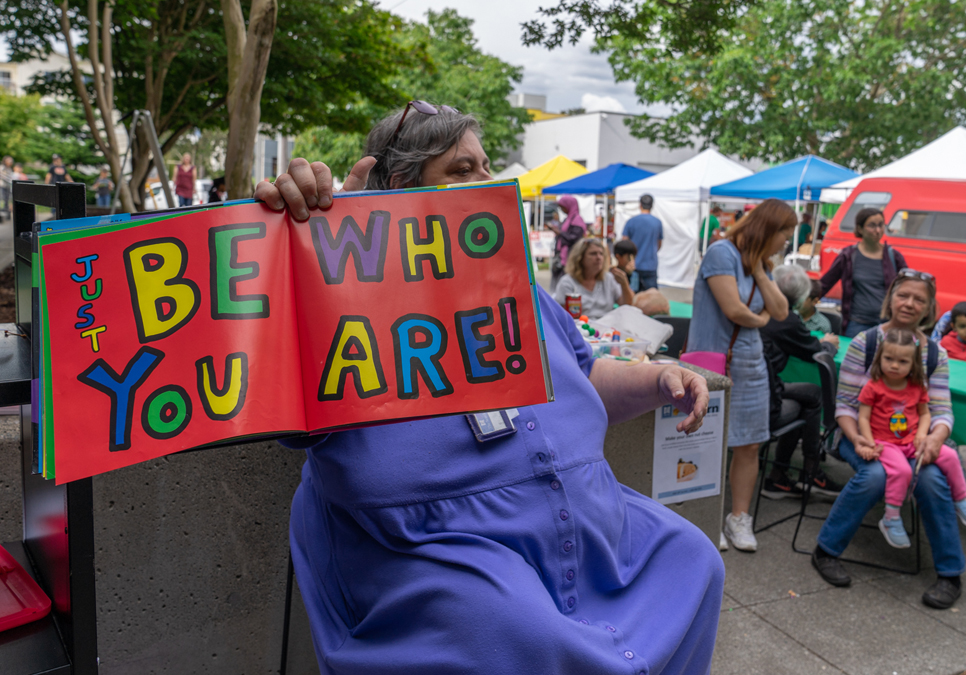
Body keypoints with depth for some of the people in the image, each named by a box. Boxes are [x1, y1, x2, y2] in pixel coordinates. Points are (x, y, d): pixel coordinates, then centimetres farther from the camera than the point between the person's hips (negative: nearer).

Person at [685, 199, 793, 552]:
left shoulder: (760, 263, 14)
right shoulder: (722, 253, -13)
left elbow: (781, 312, 6)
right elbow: (733, 310, -20)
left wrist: (760, 271, -2)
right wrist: (759, 319, 1)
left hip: (750, 366, 8)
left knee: (749, 446, 10)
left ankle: (739, 518, 23)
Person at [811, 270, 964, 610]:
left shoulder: (935, 355, 6)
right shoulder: (864, 343, -3)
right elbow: (845, 403, -4)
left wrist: (937, 436, -22)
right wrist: (855, 438, -23)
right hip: (865, 436, -2)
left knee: (931, 478, -29)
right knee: (875, 474, -34)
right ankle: (826, 550, -14)